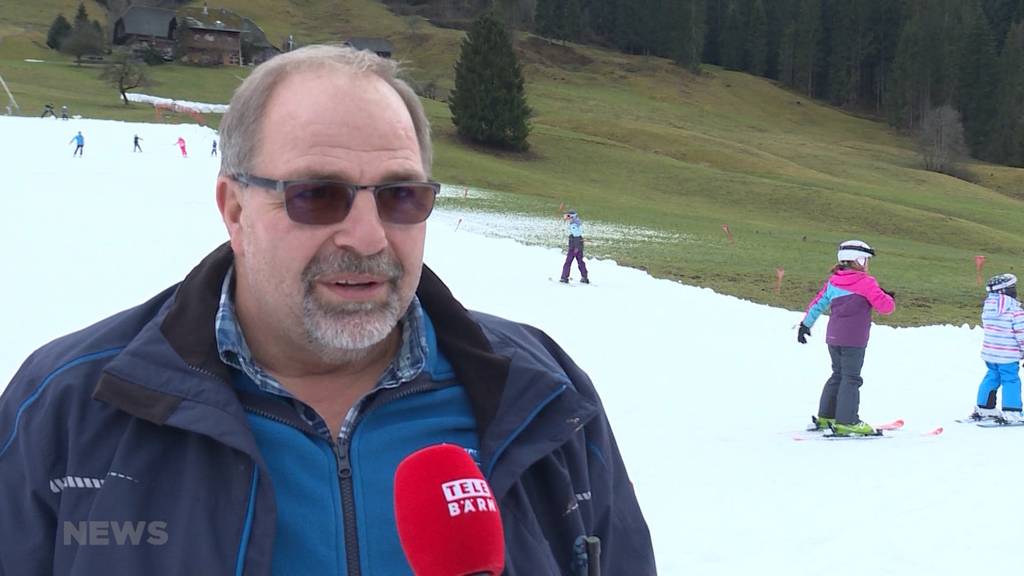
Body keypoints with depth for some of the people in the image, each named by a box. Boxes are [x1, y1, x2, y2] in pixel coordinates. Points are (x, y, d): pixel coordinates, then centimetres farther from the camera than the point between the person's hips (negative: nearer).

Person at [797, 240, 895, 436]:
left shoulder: (832, 281, 10)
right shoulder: (865, 282, -9)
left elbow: (817, 304, 17)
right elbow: (885, 306, -13)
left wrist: (805, 324, 28)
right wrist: (889, 298, 10)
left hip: (833, 338, 7)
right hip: (853, 340, -7)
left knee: (838, 375, 19)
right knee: (851, 379, -4)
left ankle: (825, 416, 24)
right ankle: (846, 423, -6)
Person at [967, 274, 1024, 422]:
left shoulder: (987, 307, 5)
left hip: (989, 352, 7)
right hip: (1008, 355, -7)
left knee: (992, 377, 19)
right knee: (1011, 380, 0)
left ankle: (984, 408, 25)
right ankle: (1011, 413, -2)